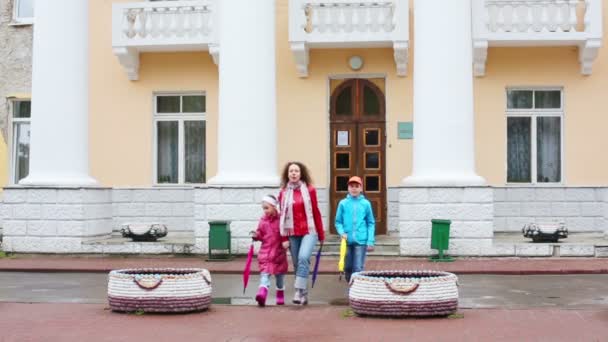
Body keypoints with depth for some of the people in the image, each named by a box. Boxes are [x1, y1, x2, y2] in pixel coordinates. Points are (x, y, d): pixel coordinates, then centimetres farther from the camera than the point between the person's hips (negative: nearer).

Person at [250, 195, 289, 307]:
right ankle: (262, 293, -31)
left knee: (279, 274, 14)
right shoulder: (262, 220, 4)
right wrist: (256, 236, -8)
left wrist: (286, 241, -20)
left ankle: (280, 295, 32)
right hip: (265, 252, 1)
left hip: (279, 252, -1)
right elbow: (261, 235, 12)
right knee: (264, 273, -15)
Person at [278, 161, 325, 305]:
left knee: (303, 258, -24)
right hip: (292, 234, 3)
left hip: (309, 231, -3)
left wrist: (321, 234, 6)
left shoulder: (309, 190, -1)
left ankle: (299, 291, -23)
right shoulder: (283, 192, 3)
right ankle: (304, 296, 17)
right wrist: (283, 238, 6)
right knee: (297, 264, 6)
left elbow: (316, 212, 3)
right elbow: (282, 215, 7)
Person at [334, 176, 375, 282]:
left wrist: (370, 241, -4)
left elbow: (371, 223, 2)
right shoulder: (343, 203, 1)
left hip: (361, 241, -2)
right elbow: (338, 222, 6)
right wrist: (342, 232, -13)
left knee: (358, 269, -8)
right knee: (348, 268, 12)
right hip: (347, 241, 2)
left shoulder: (366, 204, -1)